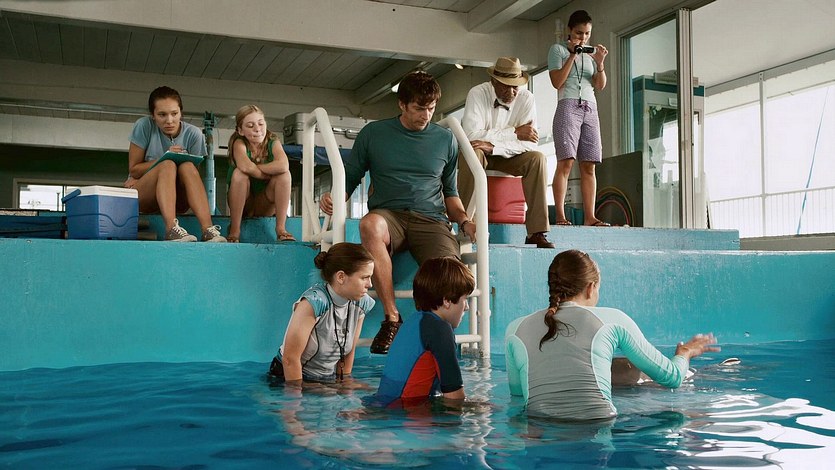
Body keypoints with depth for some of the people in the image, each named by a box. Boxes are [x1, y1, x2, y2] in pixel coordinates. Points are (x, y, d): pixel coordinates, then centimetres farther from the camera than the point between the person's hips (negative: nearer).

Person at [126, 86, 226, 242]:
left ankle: (208, 229, -45)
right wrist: (164, 159, -21)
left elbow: (194, 174, -6)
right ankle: (171, 229, -51)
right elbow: (133, 169, -3)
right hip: (143, 196, -1)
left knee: (187, 166, -29)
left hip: (177, 199, 1)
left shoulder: (193, 134, -4)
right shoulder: (144, 126, -6)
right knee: (168, 166, -30)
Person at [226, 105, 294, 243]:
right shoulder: (239, 143, -10)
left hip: (265, 207, 2)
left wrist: (253, 168, -22)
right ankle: (234, 231, -26)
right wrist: (267, 175, -22)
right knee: (239, 173, -30)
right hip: (241, 205, -1)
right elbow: (245, 166, -34)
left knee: (284, 174, -22)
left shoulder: (272, 142, -6)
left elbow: (283, 166, -30)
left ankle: (281, 229, -24)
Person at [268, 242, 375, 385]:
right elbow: (290, 358, -22)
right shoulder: (314, 302, -25)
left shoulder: (361, 304, -5)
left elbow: (349, 351, 6)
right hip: (288, 377, -5)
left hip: (329, 382, 5)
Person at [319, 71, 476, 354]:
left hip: (432, 220, 1)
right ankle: (391, 318, -31)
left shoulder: (445, 140, 18)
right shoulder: (373, 133, 12)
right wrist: (333, 198, -7)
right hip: (389, 215, -1)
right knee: (370, 224, -41)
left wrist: (464, 220, 5)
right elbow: (350, 178, 15)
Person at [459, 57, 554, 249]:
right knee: (472, 154, -36)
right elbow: (471, 134, -30)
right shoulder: (477, 94, -17)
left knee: (537, 158, -23)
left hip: (508, 157, 3)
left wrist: (493, 146, -32)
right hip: (478, 155, -3)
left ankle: (536, 232, -22)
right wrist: (514, 132, -25)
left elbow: (529, 142, -18)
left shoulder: (526, 98, -9)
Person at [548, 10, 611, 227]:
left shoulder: (590, 53, 20)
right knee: (566, 162, -15)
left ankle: (589, 216, -5)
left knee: (589, 166, -2)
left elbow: (600, 85, 13)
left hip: (590, 109, 5)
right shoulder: (558, 49, 7)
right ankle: (560, 215, -19)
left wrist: (600, 63, -2)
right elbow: (557, 82, -5)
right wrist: (572, 56, -9)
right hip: (568, 106, -5)